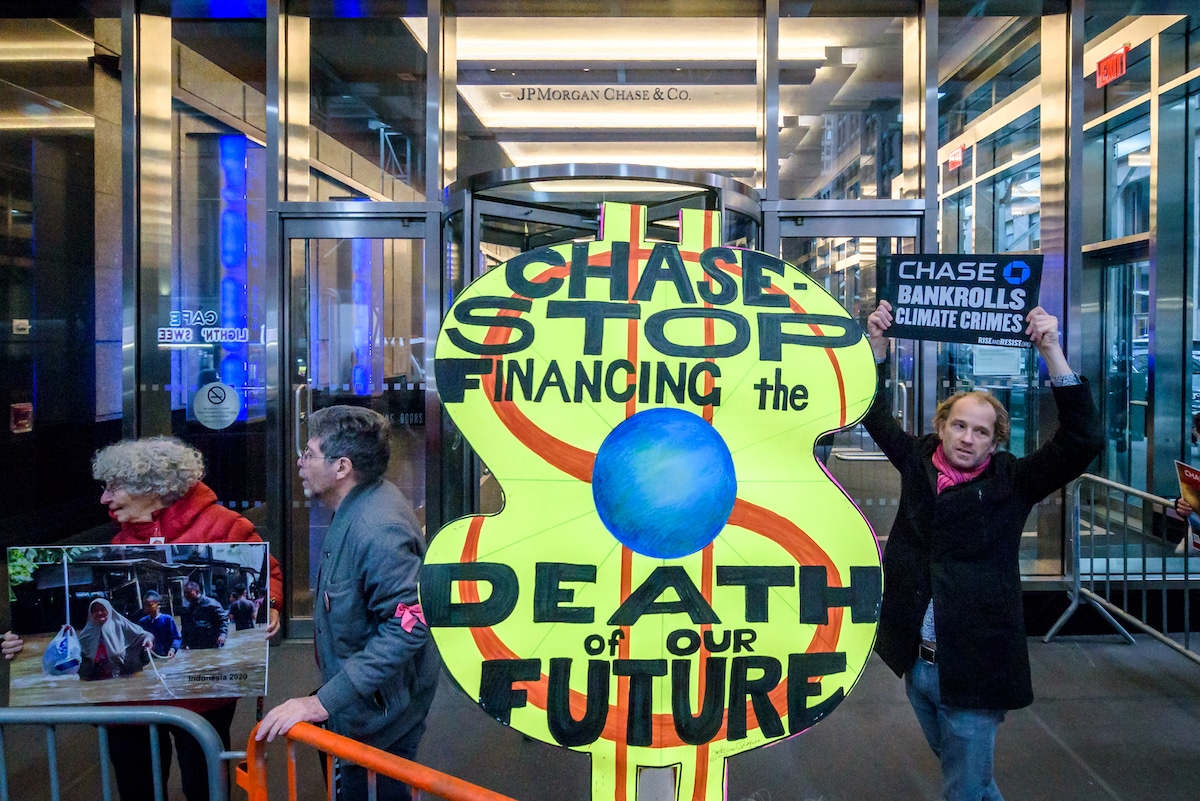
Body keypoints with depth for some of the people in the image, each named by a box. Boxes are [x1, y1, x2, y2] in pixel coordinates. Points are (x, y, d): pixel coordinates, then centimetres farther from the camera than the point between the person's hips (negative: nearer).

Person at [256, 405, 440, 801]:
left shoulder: (379, 530, -30)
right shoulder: (356, 507, 2)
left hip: (379, 713, -10)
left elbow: (406, 626, -35)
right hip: (362, 703, 10)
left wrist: (322, 702, -33)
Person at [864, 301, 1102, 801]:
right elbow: (875, 414, 10)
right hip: (915, 661, 4)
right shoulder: (919, 462, 1)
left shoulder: (1012, 482, -8)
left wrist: (1051, 351, -24)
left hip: (975, 668, -4)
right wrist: (877, 344, -1)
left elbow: (1084, 439, -18)